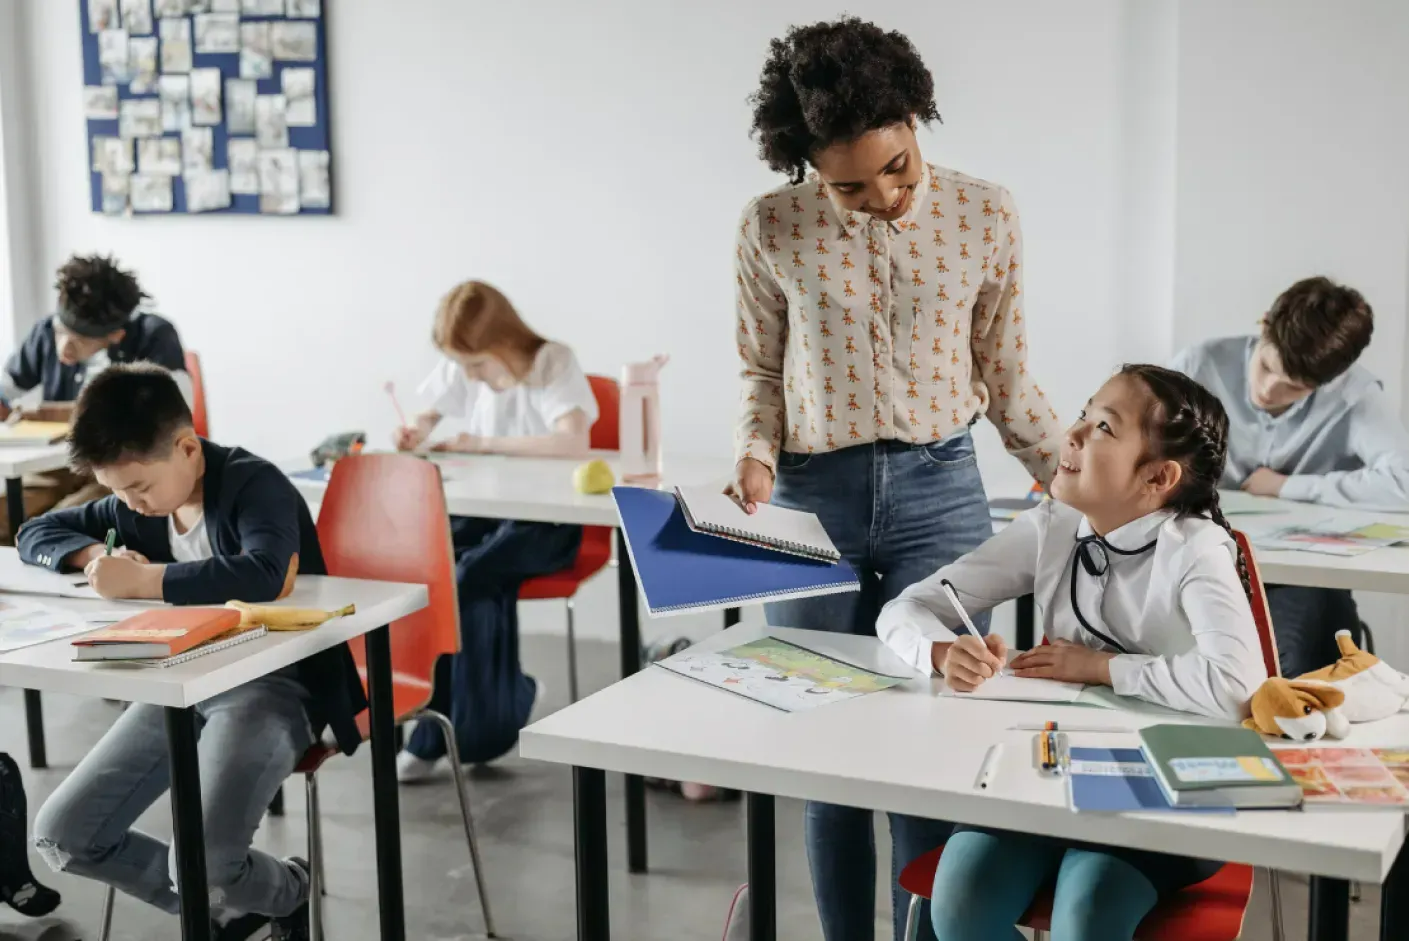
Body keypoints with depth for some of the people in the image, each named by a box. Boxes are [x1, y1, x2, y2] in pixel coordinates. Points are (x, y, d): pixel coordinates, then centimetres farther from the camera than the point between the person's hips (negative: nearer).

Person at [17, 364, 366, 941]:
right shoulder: (135, 507, 6)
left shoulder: (254, 484, -15)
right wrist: (96, 555, -4)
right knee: (60, 836, -1)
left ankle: (284, 893, 10)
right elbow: (35, 534, 18)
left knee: (203, 859, -27)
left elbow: (263, 576, -36)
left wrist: (140, 579, -29)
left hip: (272, 685, -8)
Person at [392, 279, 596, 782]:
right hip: (485, 509, 5)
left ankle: (440, 736, -10)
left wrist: (484, 444, -25)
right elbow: (429, 416, 20)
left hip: (546, 519, -5)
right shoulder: (459, 369, 3)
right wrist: (416, 431, -5)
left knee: (470, 576, -29)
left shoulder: (553, 363, -13)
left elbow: (574, 441, -29)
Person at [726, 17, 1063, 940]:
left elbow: (1006, 378, 8)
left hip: (940, 492, 0)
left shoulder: (985, 215, -2)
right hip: (811, 500, 1)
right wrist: (756, 456, -10)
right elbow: (763, 371, 9)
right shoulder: (772, 228, -3)